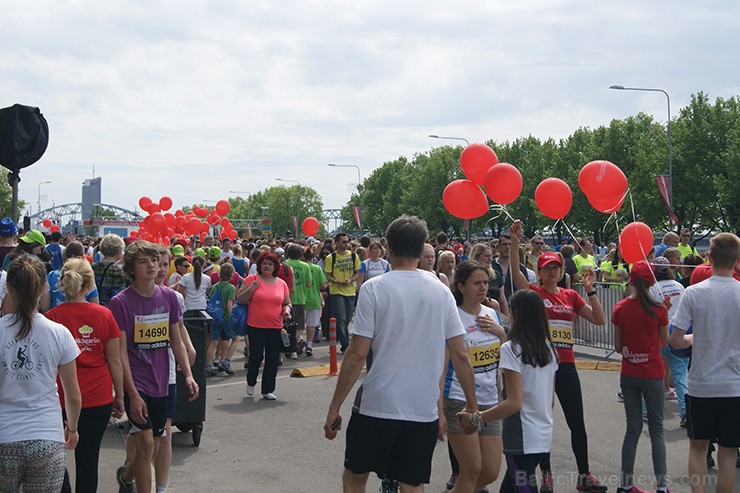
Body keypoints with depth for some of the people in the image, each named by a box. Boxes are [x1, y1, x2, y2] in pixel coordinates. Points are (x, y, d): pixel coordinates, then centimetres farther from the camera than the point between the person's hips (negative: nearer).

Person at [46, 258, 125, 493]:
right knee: (88, 458, 11)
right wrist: (120, 396, 10)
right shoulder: (104, 315, -5)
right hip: (99, 398, 1)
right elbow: (115, 361, 0)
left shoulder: (52, 317, -9)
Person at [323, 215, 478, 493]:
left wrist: (335, 408, -5)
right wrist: (471, 404, 13)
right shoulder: (441, 291, 2)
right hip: (425, 408, 3)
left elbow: (357, 354, -11)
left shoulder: (374, 288, -8)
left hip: (376, 405, -3)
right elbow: (460, 355, 2)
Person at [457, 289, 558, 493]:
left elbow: (514, 403, -21)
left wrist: (476, 419, -17)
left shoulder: (511, 349, -15)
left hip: (522, 439, -7)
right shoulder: (547, 348, 8)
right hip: (544, 436, 8)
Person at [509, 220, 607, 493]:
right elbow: (515, 269, -19)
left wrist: (590, 290, -4)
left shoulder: (571, 296, 8)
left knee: (577, 422, 7)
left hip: (566, 364, 3)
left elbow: (599, 319, 5)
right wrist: (514, 241, -32)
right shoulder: (533, 292, -2)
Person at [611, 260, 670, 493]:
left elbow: (618, 347, 1)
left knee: (633, 428, 12)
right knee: (656, 429, 6)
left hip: (628, 375, 3)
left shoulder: (620, 308, -3)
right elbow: (664, 343, 4)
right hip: (652, 374, -3)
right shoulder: (658, 309, -10)